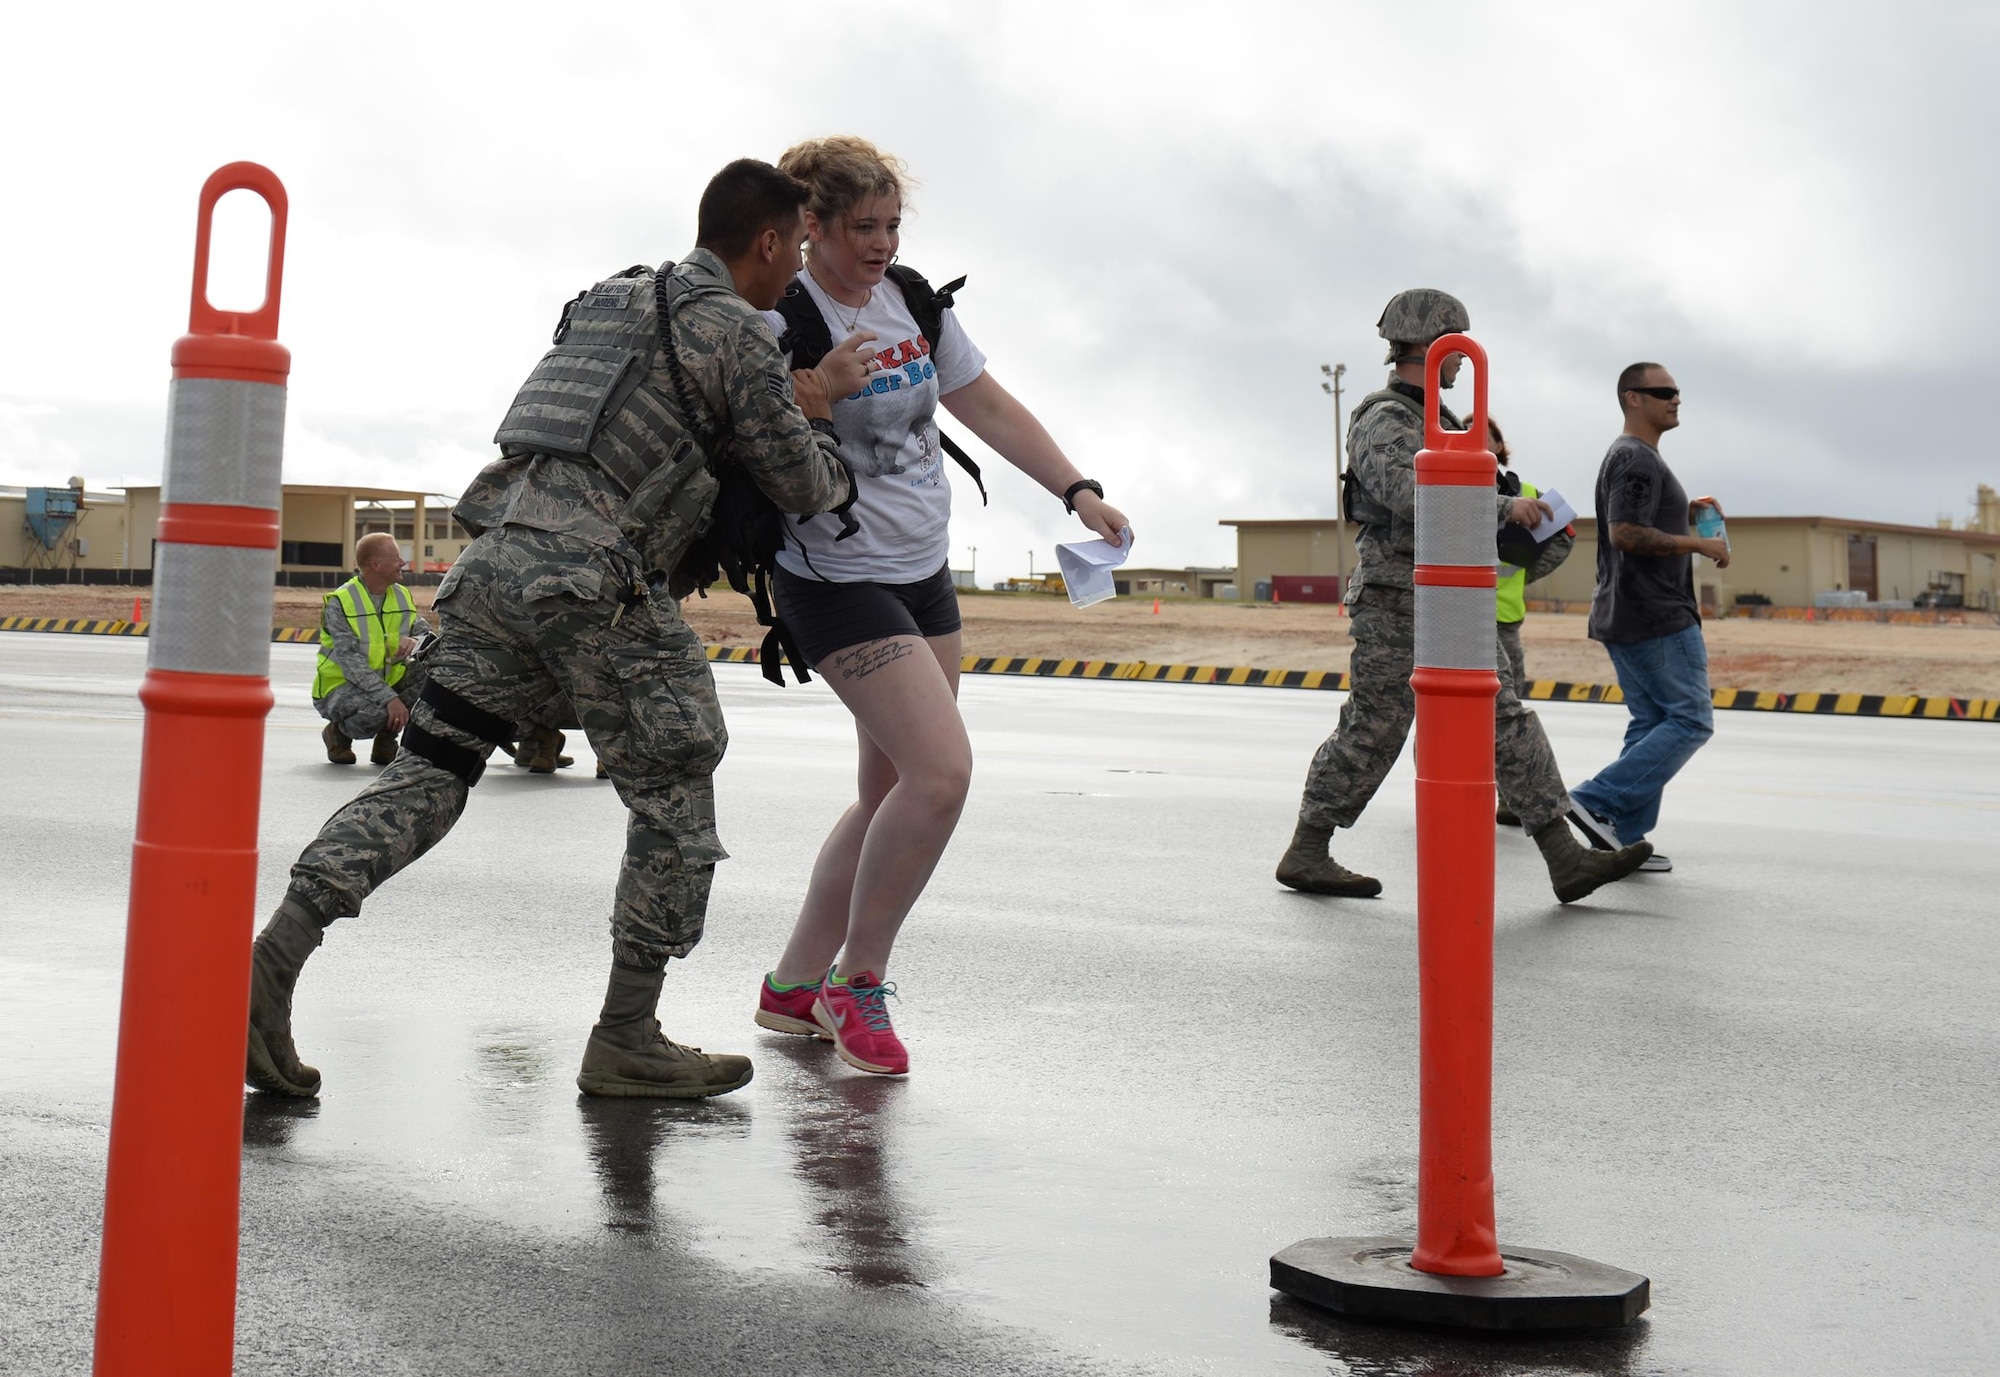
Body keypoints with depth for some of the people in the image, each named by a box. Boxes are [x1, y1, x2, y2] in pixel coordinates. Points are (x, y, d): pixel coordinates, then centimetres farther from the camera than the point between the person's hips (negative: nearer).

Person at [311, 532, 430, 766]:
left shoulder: (402, 596, 4)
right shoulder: (339, 602, -16)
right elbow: (350, 661, -26)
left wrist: (416, 641, -26)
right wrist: (389, 698, -37)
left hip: (389, 682, 6)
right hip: (342, 686, -6)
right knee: (377, 711, -38)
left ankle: (387, 736, 0)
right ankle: (338, 733, 0)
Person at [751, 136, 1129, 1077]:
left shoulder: (912, 301, 8)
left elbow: (989, 407, 14)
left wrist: (1077, 490, 7)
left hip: (923, 574, 8)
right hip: (838, 580, -8)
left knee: (892, 793, 11)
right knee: (942, 770, -19)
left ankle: (794, 985, 23)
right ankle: (856, 984, -2)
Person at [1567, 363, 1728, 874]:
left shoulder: (1627, 456, 20)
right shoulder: (1638, 459, -14)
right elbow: (1626, 534, -25)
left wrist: (1684, 514, 14)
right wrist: (1699, 544, -18)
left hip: (1622, 617, 11)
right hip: (1656, 617, -11)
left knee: (1651, 723, 11)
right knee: (1690, 720, -8)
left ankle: (1625, 839, 9)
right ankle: (1597, 801, -13)